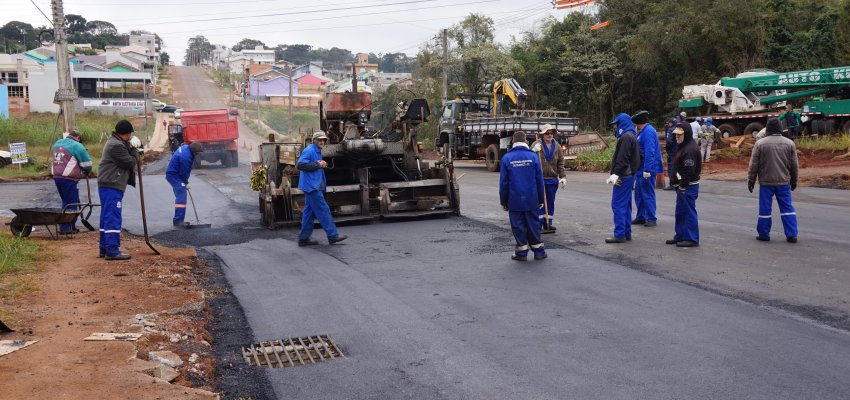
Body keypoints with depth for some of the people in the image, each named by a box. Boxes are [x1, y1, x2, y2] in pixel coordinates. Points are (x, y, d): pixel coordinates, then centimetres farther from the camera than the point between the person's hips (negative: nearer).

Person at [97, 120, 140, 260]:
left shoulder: (115, 142, 18)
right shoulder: (117, 146, -17)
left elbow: (128, 158, 19)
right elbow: (130, 162, -14)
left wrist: (133, 150, 2)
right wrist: (135, 152, 2)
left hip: (108, 186, 11)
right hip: (111, 186, -11)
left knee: (107, 217, 14)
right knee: (113, 218, -11)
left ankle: (104, 248, 20)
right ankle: (112, 250, -11)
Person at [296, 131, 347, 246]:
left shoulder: (317, 151, 18)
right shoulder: (309, 150, -12)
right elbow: (300, 165, -22)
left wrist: (322, 165, 3)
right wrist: (318, 165, -18)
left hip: (314, 186, 10)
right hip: (311, 186, -10)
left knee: (309, 212, 11)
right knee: (323, 210, -7)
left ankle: (304, 238, 14)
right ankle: (333, 235, -3)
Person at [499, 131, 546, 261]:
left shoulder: (507, 158, -5)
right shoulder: (533, 156, -3)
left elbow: (503, 182, -2)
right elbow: (539, 180, 0)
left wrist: (503, 201, 6)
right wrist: (541, 200, 9)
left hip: (514, 200, -1)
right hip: (531, 200, 1)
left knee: (518, 226, 8)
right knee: (533, 224, 11)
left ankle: (522, 252, 12)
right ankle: (538, 251, 17)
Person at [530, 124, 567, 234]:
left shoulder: (557, 146, 9)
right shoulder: (536, 145, -3)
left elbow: (560, 163, 10)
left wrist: (563, 177, 3)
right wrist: (534, 151, -26)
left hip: (552, 179, 4)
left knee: (550, 202, 10)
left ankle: (548, 224, 18)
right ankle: (538, 224, 2)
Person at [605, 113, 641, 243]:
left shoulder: (626, 137, -14)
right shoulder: (632, 136, 18)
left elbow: (622, 158, -22)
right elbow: (637, 158, 21)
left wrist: (616, 174, -22)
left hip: (623, 176, -10)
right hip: (630, 174, 10)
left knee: (618, 204, -9)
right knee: (626, 205, 13)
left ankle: (620, 235, -9)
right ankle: (627, 233, 18)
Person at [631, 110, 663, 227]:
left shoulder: (648, 132, -18)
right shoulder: (643, 132, 14)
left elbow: (649, 152, -24)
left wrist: (647, 170, -25)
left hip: (647, 169, -10)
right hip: (640, 169, 10)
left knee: (648, 194, -2)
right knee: (639, 194, 16)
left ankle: (651, 219, 5)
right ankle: (641, 217, 25)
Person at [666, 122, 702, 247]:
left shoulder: (690, 149, -18)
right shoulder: (683, 146, 15)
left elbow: (689, 170, -23)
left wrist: (682, 186, -21)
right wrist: (677, 184, 18)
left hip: (688, 187, -11)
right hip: (682, 186, 11)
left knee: (689, 213, -4)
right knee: (680, 212, 17)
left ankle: (692, 239, 1)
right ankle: (680, 236, 26)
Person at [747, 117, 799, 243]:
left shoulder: (760, 143, -7)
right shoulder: (789, 143, 1)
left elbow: (753, 165, -5)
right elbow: (794, 165, 7)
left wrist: (751, 181, 4)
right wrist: (794, 181, 18)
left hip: (766, 182, -2)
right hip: (784, 182, 2)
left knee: (765, 208, 5)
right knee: (787, 207, 8)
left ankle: (764, 234, 11)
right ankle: (791, 234, 7)